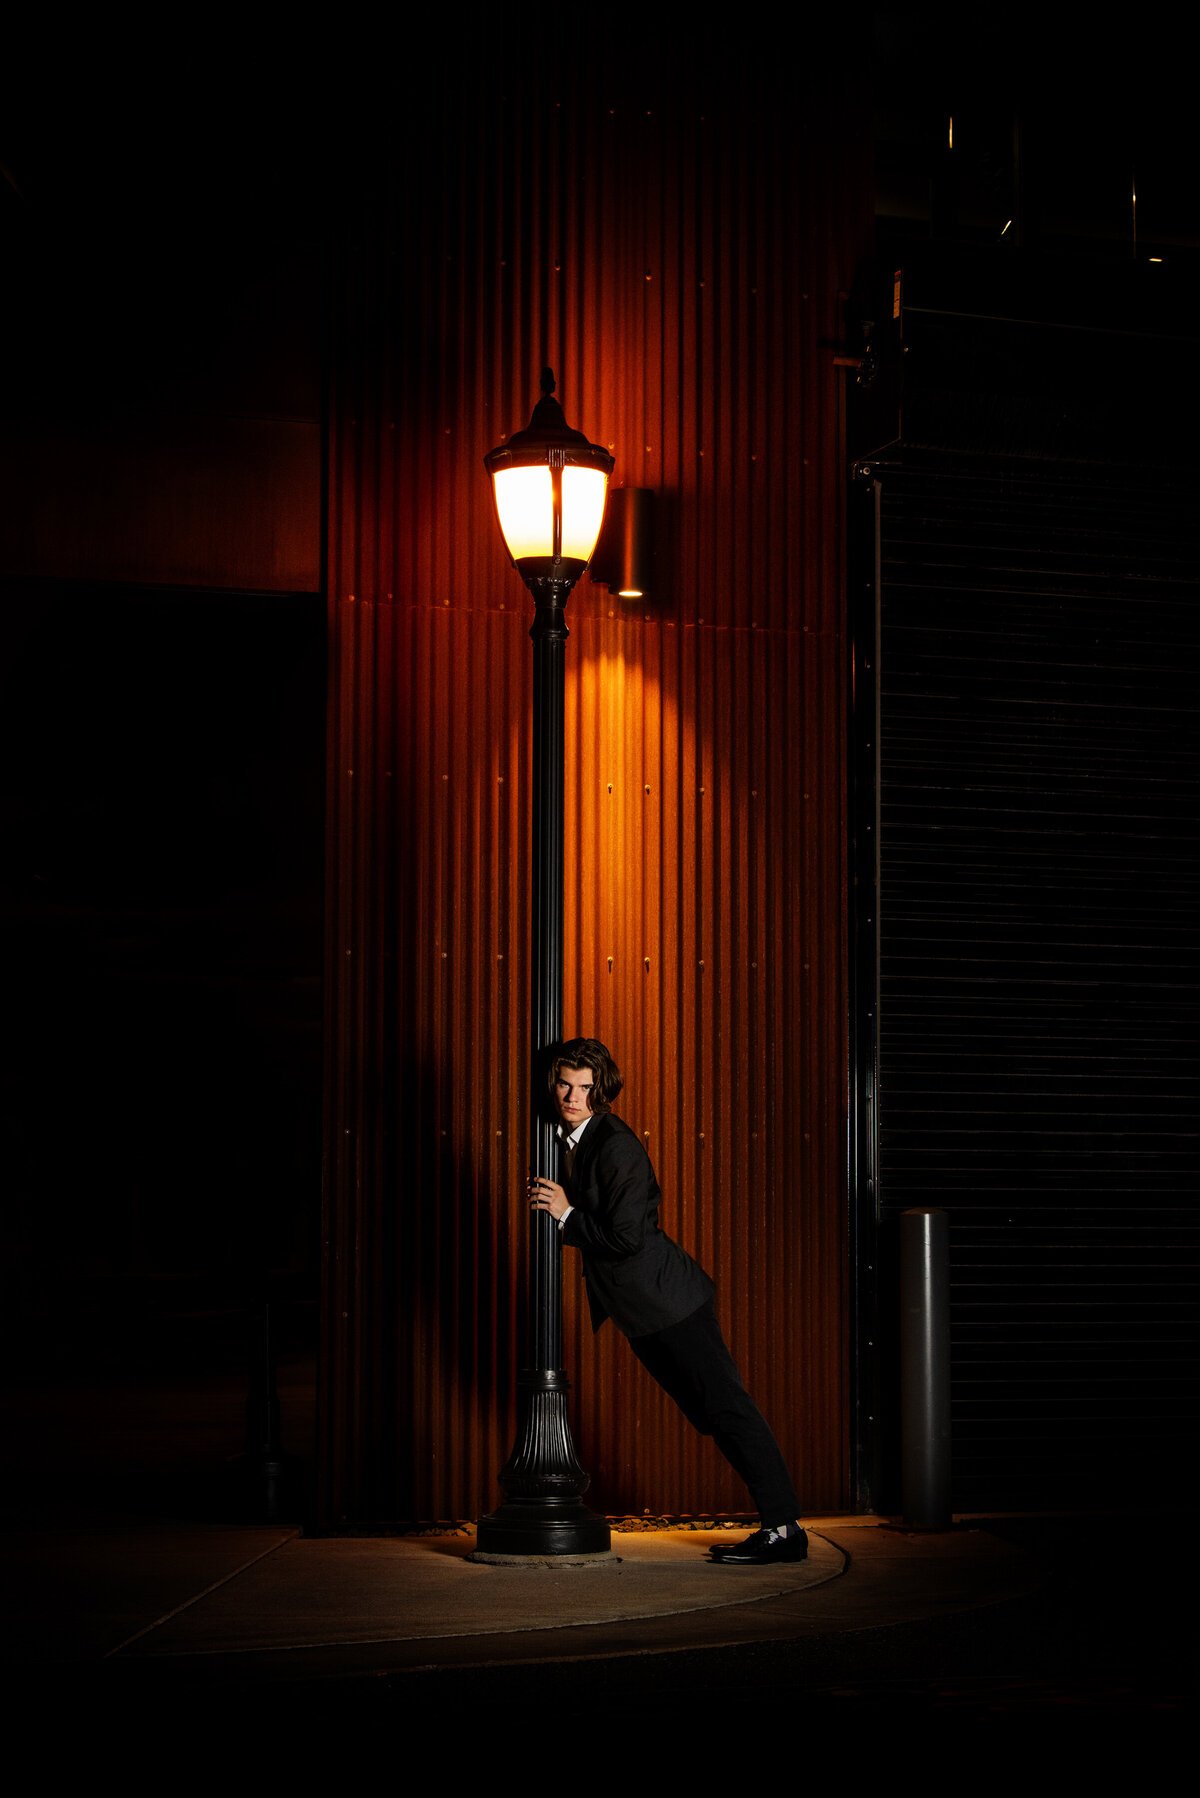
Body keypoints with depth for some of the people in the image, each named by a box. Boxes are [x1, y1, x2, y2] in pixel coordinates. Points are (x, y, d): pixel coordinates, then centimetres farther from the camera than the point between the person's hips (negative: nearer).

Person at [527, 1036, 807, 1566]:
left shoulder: (616, 1145, -17)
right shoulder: (567, 1141, 9)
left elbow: (626, 1238, -22)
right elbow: (589, 1230, 19)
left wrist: (566, 1214, -14)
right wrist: (549, 1201, 3)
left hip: (665, 1298, -9)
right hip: (639, 1308, 9)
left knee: (725, 1405, -7)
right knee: (711, 1414, 10)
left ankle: (784, 1527, -4)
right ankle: (778, 1526, 14)